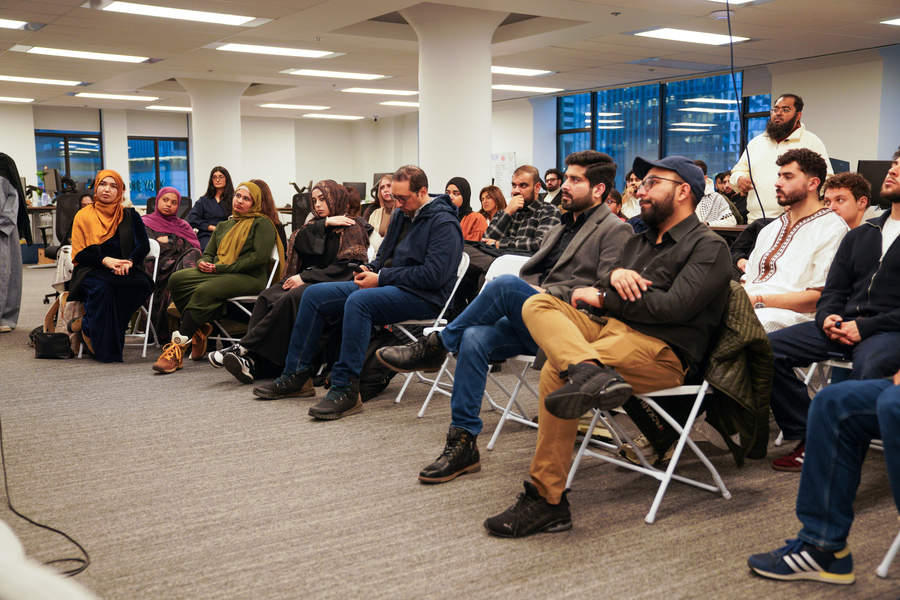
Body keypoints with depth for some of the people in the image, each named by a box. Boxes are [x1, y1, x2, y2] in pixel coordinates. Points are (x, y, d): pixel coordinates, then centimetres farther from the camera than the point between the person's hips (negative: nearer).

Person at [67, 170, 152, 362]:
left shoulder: (130, 215, 16)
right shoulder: (83, 216, 11)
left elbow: (144, 245, 4)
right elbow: (79, 254, 3)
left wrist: (128, 262, -18)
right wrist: (106, 260, -16)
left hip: (124, 272, 2)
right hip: (93, 270, -2)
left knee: (142, 283, -33)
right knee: (100, 287, -37)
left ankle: (86, 325, -23)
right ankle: (106, 349, -25)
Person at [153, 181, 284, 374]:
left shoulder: (262, 224, 5)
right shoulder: (223, 226, 28)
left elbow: (260, 257, -9)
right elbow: (208, 253, 27)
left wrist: (220, 268, -12)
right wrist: (204, 263, -2)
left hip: (249, 278, -7)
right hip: (217, 275, 7)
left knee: (205, 291, -34)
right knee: (177, 279, -19)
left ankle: (178, 347, -32)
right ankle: (200, 329, -13)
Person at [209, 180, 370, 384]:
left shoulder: (352, 228, 1)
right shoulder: (317, 224, 26)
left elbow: (347, 268, -12)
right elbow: (299, 243, 6)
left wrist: (305, 278, -15)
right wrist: (324, 224, -6)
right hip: (309, 280, 7)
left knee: (289, 299, -33)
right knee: (267, 297, -21)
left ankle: (243, 348, -32)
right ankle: (253, 362, -34)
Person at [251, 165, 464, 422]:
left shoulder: (443, 223, -11)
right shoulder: (402, 215, 16)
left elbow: (434, 275, -20)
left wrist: (381, 277, -17)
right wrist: (370, 269, 2)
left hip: (421, 296, -9)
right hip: (390, 286, 9)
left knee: (359, 301, -37)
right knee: (315, 294, 0)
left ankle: (345, 389, -34)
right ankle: (296, 375, 3)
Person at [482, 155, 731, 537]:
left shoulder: (709, 247, 3)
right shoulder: (637, 243, 28)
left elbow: (673, 306, -13)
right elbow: (599, 291, 19)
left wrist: (601, 297, -4)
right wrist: (614, 276, -5)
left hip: (660, 348, -8)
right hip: (606, 327, 8)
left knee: (556, 372, -28)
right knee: (537, 304, -16)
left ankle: (547, 500, -23)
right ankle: (589, 370, -47)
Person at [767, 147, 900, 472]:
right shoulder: (860, 235, 25)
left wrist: (866, 327, -17)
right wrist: (827, 318, -2)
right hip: (844, 325, 6)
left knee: (868, 367, -40)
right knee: (768, 348, -14)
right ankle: (809, 439, -10)